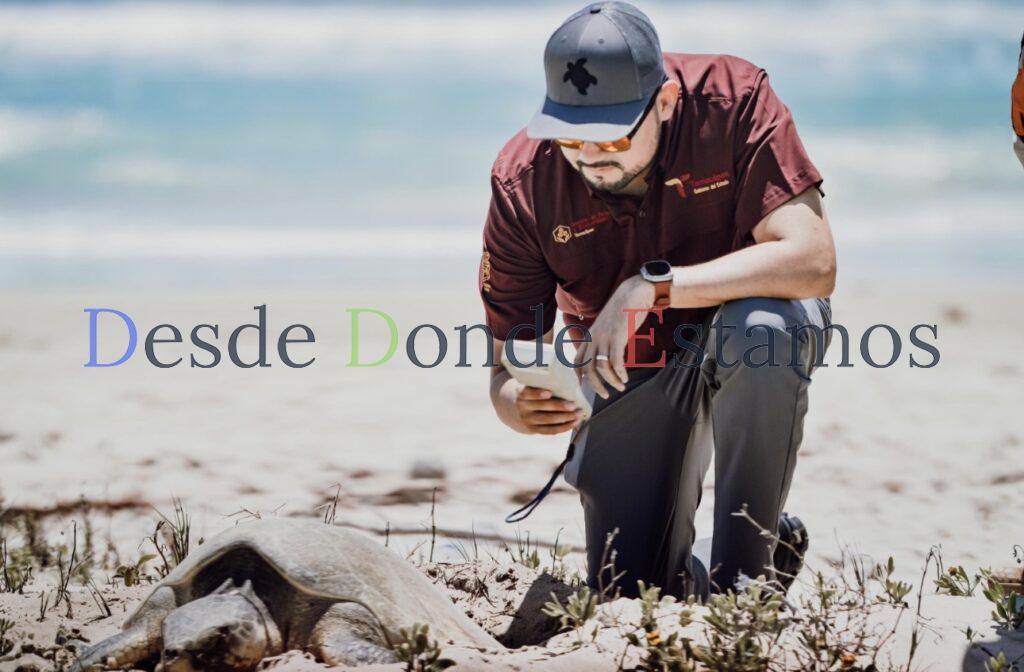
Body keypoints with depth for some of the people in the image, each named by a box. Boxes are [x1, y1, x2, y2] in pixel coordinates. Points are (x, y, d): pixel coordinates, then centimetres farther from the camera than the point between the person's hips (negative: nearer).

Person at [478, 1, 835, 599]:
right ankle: (695, 569, 30)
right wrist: (522, 405, -39)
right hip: (630, 372, 2)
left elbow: (814, 262, -36)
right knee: (629, 598, -8)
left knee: (762, 324, -38)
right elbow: (508, 370, -14)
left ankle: (745, 570, -21)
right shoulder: (522, 182, -19)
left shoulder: (735, 99, -26)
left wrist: (650, 287, -40)